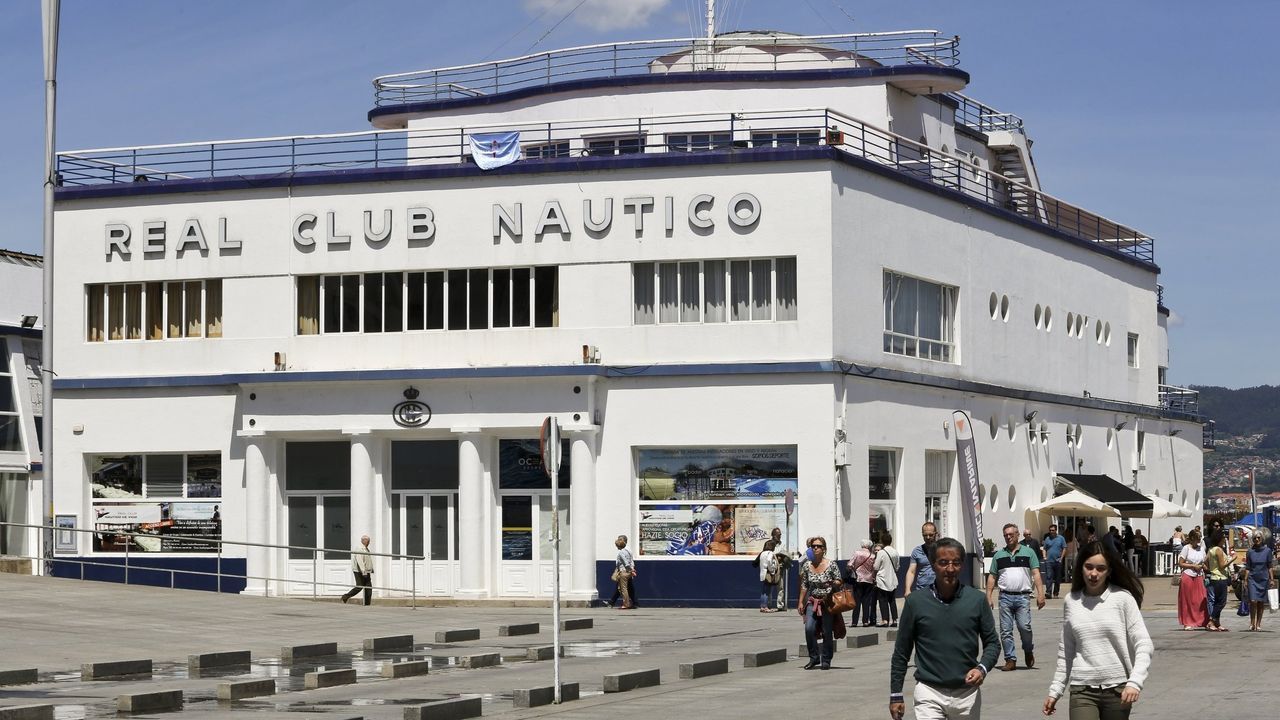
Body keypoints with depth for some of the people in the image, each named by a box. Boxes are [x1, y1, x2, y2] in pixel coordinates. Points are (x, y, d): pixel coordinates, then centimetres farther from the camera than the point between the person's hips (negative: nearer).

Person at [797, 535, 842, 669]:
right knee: (809, 628, -14)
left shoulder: (831, 565, -5)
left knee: (827, 632, 0)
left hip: (827, 602, -2)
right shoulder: (806, 565, 5)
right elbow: (804, 585, 11)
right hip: (812, 602, 2)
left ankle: (826, 660, 14)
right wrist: (800, 602, 7)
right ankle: (814, 658, 1)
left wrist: (834, 584, -22)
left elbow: (839, 582, 1)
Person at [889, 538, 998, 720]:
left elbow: (992, 642, 9)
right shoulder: (916, 602, -2)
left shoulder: (976, 599, 1)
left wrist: (982, 668, -10)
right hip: (929, 692, -2)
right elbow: (901, 652, 4)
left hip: (967, 693, 2)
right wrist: (896, 695, 5)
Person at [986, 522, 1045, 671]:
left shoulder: (1028, 552, 8)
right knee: (1005, 631, -1)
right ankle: (1010, 660, 5)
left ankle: (1029, 652, 14)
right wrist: (989, 596, 5)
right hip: (1005, 596, 3)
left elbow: (1036, 574, 2)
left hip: (1023, 596, -2)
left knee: (1024, 627, -12)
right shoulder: (999, 555, 14)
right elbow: (992, 577, 14)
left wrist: (1040, 594, -8)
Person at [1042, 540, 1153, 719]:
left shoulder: (1122, 598, -4)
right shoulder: (1071, 601, 6)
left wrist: (1135, 682, -20)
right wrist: (1055, 690, 15)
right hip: (1082, 690, 1)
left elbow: (1144, 644, -7)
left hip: (1117, 689, -1)